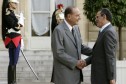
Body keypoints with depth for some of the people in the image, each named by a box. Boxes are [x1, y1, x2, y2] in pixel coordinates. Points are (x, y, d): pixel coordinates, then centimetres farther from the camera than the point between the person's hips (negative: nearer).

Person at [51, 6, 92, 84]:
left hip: (76, 72, 8)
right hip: (64, 74, -8)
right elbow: (59, 53, -20)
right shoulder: (59, 30, -15)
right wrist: (75, 62, -17)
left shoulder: (76, 28, 10)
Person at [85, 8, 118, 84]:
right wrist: (85, 62, 3)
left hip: (104, 76, -10)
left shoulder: (109, 32, -18)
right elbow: (98, 53, 17)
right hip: (101, 75, 10)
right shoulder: (106, 32, 16)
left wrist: (111, 78, -23)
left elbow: (110, 57, -21)